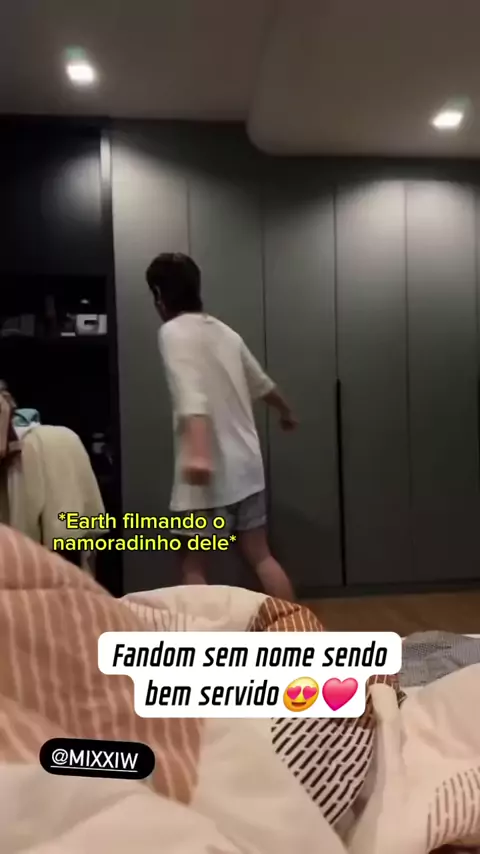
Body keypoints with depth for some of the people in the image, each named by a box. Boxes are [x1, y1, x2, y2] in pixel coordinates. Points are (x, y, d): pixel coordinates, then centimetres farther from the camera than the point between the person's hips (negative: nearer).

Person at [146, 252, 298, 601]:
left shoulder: (174, 332, -9)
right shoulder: (225, 331, 13)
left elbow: (192, 395, -26)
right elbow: (263, 384, 25)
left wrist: (198, 452, -38)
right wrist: (287, 412, 42)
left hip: (210, 469, -7)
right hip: (246, 464, 7)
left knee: (194, 566, 6)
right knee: (260, 556, 16)